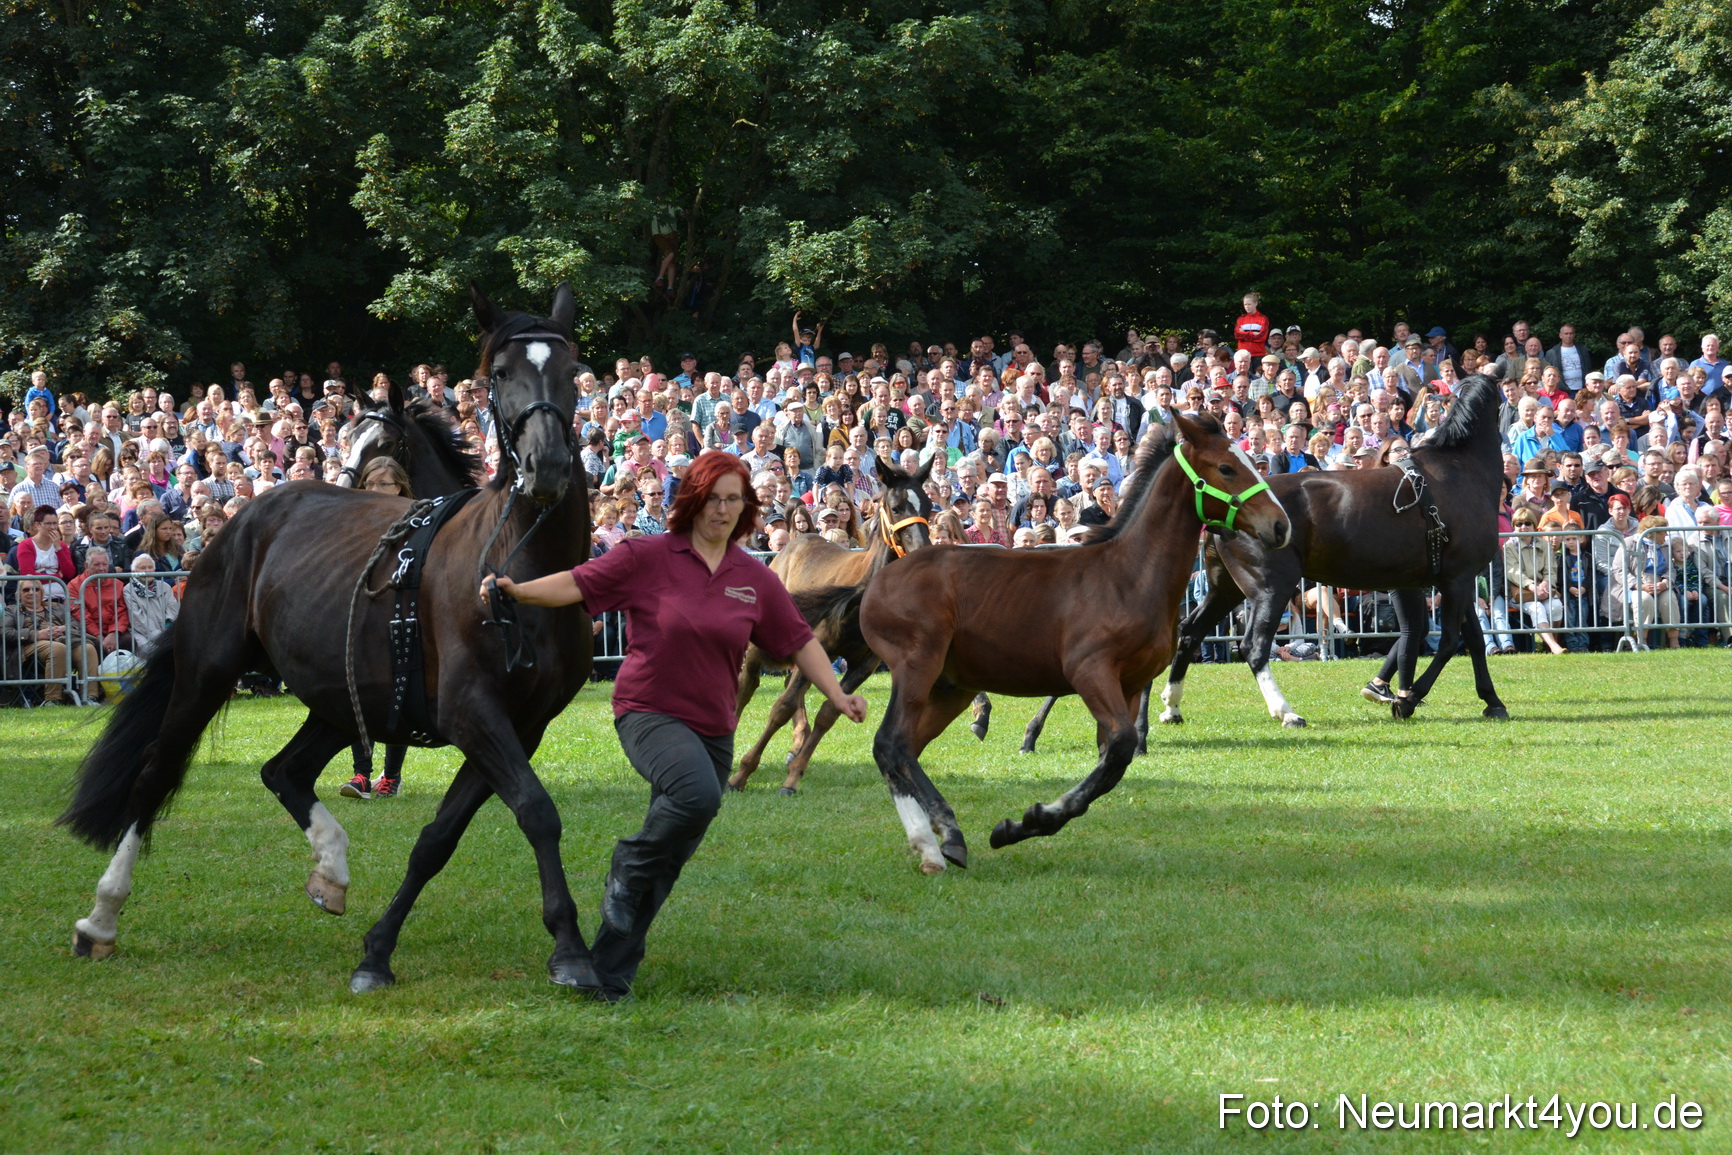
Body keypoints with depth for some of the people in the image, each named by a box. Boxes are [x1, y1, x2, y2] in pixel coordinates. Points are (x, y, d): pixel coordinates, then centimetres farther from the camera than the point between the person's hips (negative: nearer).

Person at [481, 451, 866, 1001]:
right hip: (649, 713, -5)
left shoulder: (757, 579, 6)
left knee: (669, 860, 5)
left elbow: (797, 640, 12)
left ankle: (611, 974, 14)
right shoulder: (647, 558, -5)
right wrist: (518, 590, -23)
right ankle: (630, 867, -7)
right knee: (697, 793, -35)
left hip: (713, 727, 5)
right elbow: (580, 584, -9)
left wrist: (837, 695, 4)